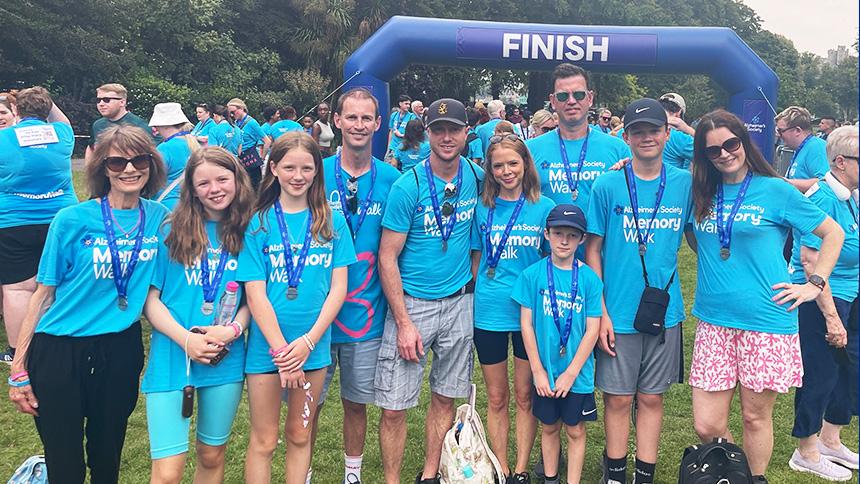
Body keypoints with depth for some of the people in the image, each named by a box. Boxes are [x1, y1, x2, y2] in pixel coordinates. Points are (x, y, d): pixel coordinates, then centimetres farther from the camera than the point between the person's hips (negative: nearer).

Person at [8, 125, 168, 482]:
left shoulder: (160, 218, -1)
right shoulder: (72, 221, -9)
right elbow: (43, 294, -4)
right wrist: (19, 369, -4)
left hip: (122, 351, 2)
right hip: (60, 352, -2)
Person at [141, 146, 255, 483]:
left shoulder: (248, 233, 3)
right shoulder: (171, 231, -2)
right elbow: (150, 299, -2)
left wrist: (234, 329, -13)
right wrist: (186, 339, -16)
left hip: (226, 361, 2)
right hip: (172, 357, -2)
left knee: (212, 457, 17)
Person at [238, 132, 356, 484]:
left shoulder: (332, 222, 2)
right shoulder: (259, 224, -3)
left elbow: (338, 288, -1)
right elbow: (255, 294, -7)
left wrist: (308, 341, -11)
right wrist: (281, 351, -13)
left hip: (314, 345, 2)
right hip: (266, 345, -1)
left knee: (300, 435, 15)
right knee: (264, 440, 9)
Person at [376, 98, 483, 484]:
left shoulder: (476, 176, -1)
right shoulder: (408, 186, -12)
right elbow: (387, 257, -10)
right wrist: (404, 323, -15)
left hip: (458, 303, 4)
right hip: (412, 303, -4)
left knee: (445, 398, 14)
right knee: (394, 406, -1)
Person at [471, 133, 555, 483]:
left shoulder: (544, 208, -2)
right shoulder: (483, 209, 2)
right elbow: (476, 260, 10)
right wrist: (477, 297, 5)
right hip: (489, 313, 1)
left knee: (525, 396, 9)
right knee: (496, 398, 11)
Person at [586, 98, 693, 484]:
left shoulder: (685, 184, 1)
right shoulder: (607, 186, -5)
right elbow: (592, 250, -3)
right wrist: (600, 311, -7)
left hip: (665, 311, 2)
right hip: (618, 312, -2)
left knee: (652, 398, 12)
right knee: (619, 398, 7)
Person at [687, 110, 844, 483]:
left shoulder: (775, 190, 0)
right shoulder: (701, 194, 9)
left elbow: (833, 233, 7)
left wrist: (814, 284, 0)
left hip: (766, 322, -3)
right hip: (713, 322, 3)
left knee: (755, 416, 9)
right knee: (707, 425, 2)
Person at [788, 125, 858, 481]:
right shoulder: (823, 198, -20)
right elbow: (810, 259, -25)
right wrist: (830, 316, -25)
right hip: (818, 301, -9)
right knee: (820, 375, 2)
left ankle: (830, 441, 36)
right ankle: (806, 454, 20)